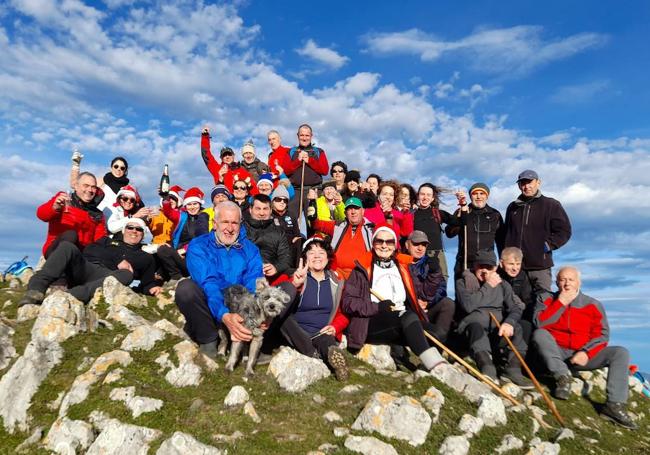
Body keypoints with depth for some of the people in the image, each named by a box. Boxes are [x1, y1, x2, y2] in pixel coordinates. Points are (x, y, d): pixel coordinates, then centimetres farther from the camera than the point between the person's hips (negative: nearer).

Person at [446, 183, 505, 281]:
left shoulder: (495, 214, 12)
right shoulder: (461, 212, 8)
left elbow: (500, 240, 18)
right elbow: (450, 233, -9)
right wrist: (462, 209, -18)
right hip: (464, 264, 0)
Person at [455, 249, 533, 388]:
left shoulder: (503, 285, 18)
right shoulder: (463, 283, 7)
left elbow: (515, 309, 3)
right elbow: (468, 306, -13)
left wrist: (509, 322, -20)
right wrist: (488, 286, -8)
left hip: (498, 328, 4)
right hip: (473, 324, -3)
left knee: (517, 328, -25)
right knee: (476, 327, -36)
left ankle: (513, 370, -30)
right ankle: (488, 370, -50)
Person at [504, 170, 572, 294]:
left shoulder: (551, 205, 5)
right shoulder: (513, 207, 18)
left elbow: (564, 230, 0)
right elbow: (506, 234, 23)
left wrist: (548, 245, -11)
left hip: (540, 266, -4)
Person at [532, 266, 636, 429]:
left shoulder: (593, 305, 5)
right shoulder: (546, 299, 3)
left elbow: (602, 335, 0)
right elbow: (540, 323, -13)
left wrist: (586, 352, -18)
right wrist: (561, 302, -13)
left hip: (584, 355, 2)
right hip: (556, 354, -1)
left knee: (621, 353, -18)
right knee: (539, 334, -29)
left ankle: (614, 405, -23)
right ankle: (563, 377, -22)